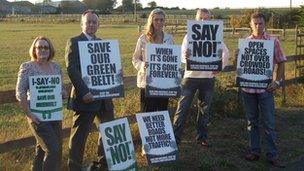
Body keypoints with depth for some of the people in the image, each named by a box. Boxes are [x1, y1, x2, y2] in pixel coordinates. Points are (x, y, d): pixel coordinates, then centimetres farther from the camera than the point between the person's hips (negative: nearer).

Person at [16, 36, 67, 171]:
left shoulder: (56, 67, 6)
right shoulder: (27, 67, -9)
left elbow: (62, 88, 15)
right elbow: (20, 93, -11)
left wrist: (63, 93, -8)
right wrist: (29, 114, -15)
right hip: (38, 115, -5)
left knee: (43, 148, 15)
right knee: (53, 149, -11)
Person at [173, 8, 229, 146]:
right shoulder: (189, 36, 0)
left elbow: (225, 52, 13)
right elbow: (182, 54, -10)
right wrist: (185, 57, -33)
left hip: (208, 77, 2)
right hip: (191, 76, -2)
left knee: (204, 109, 12)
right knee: (182, 108, -3)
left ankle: (202, 136, 25)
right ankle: (175, 137, 3)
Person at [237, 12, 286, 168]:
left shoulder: (273, 41, 0)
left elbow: (281, 62, 3)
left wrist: (278, 81, -8)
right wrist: (237, 57, -10)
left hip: (265, 87, -2)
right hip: (247, 87, 2)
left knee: (269, 123, 2)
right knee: (252, 122, 12)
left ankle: (272, 155, 11)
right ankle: (254, 151, 23)